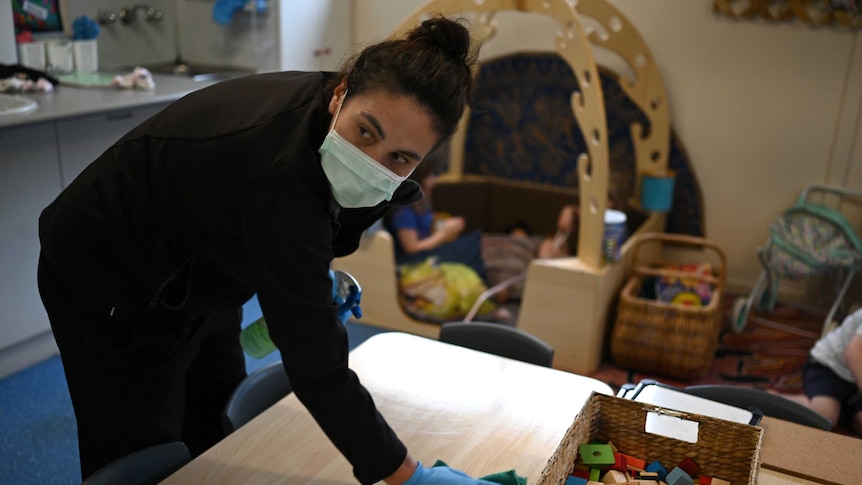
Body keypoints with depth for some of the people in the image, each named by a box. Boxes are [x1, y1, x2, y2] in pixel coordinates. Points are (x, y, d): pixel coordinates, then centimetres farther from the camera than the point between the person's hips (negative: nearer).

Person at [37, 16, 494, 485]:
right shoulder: (281, 172, -41)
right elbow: (315, 365, -37)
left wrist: (317, 278, -8)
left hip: (193, 282, 7)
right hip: (108, 292, -7)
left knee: (223, 447, 18)